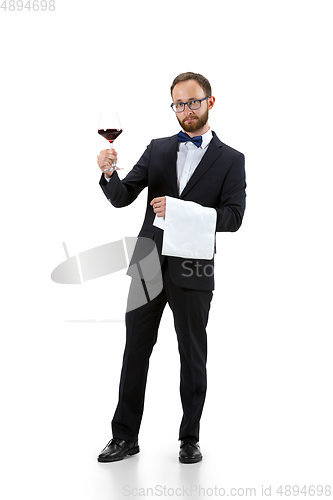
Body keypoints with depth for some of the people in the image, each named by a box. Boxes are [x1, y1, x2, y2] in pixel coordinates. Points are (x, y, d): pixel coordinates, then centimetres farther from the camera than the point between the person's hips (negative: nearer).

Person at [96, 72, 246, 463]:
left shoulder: (231, 160, 2)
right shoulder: (157, 150, 10)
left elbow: (233, 217, -8)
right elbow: (122, 198, 4)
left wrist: (181, 209, -18)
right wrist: (109, 173, -17)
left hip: (193, 270, -2)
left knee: (192, 357, 8)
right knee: (135, 351, 8)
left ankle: (190, 439, 22)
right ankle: (125, 436, 19)